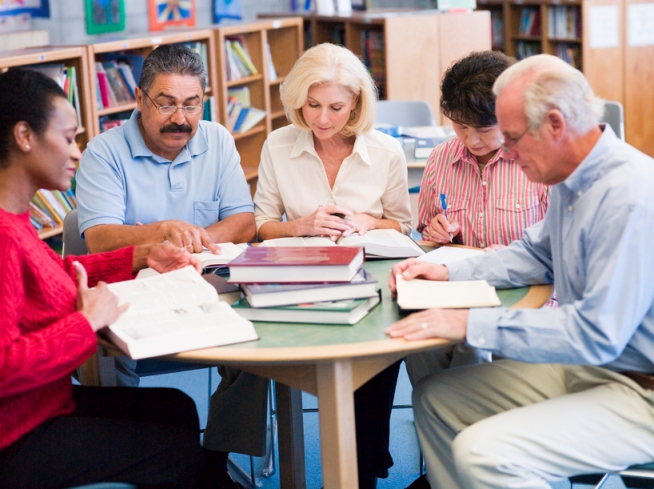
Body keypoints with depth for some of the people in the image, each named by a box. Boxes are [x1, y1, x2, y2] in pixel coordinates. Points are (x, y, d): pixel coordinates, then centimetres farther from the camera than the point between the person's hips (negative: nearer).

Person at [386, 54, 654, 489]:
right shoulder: (573, 181, 4)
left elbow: (595, 334, -29)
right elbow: (535, 254, 22)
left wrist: (471, 325, -28)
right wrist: (449, 273, 8)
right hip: (581, 366, 10)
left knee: (483, 453, -26)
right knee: (434, 399, 9)